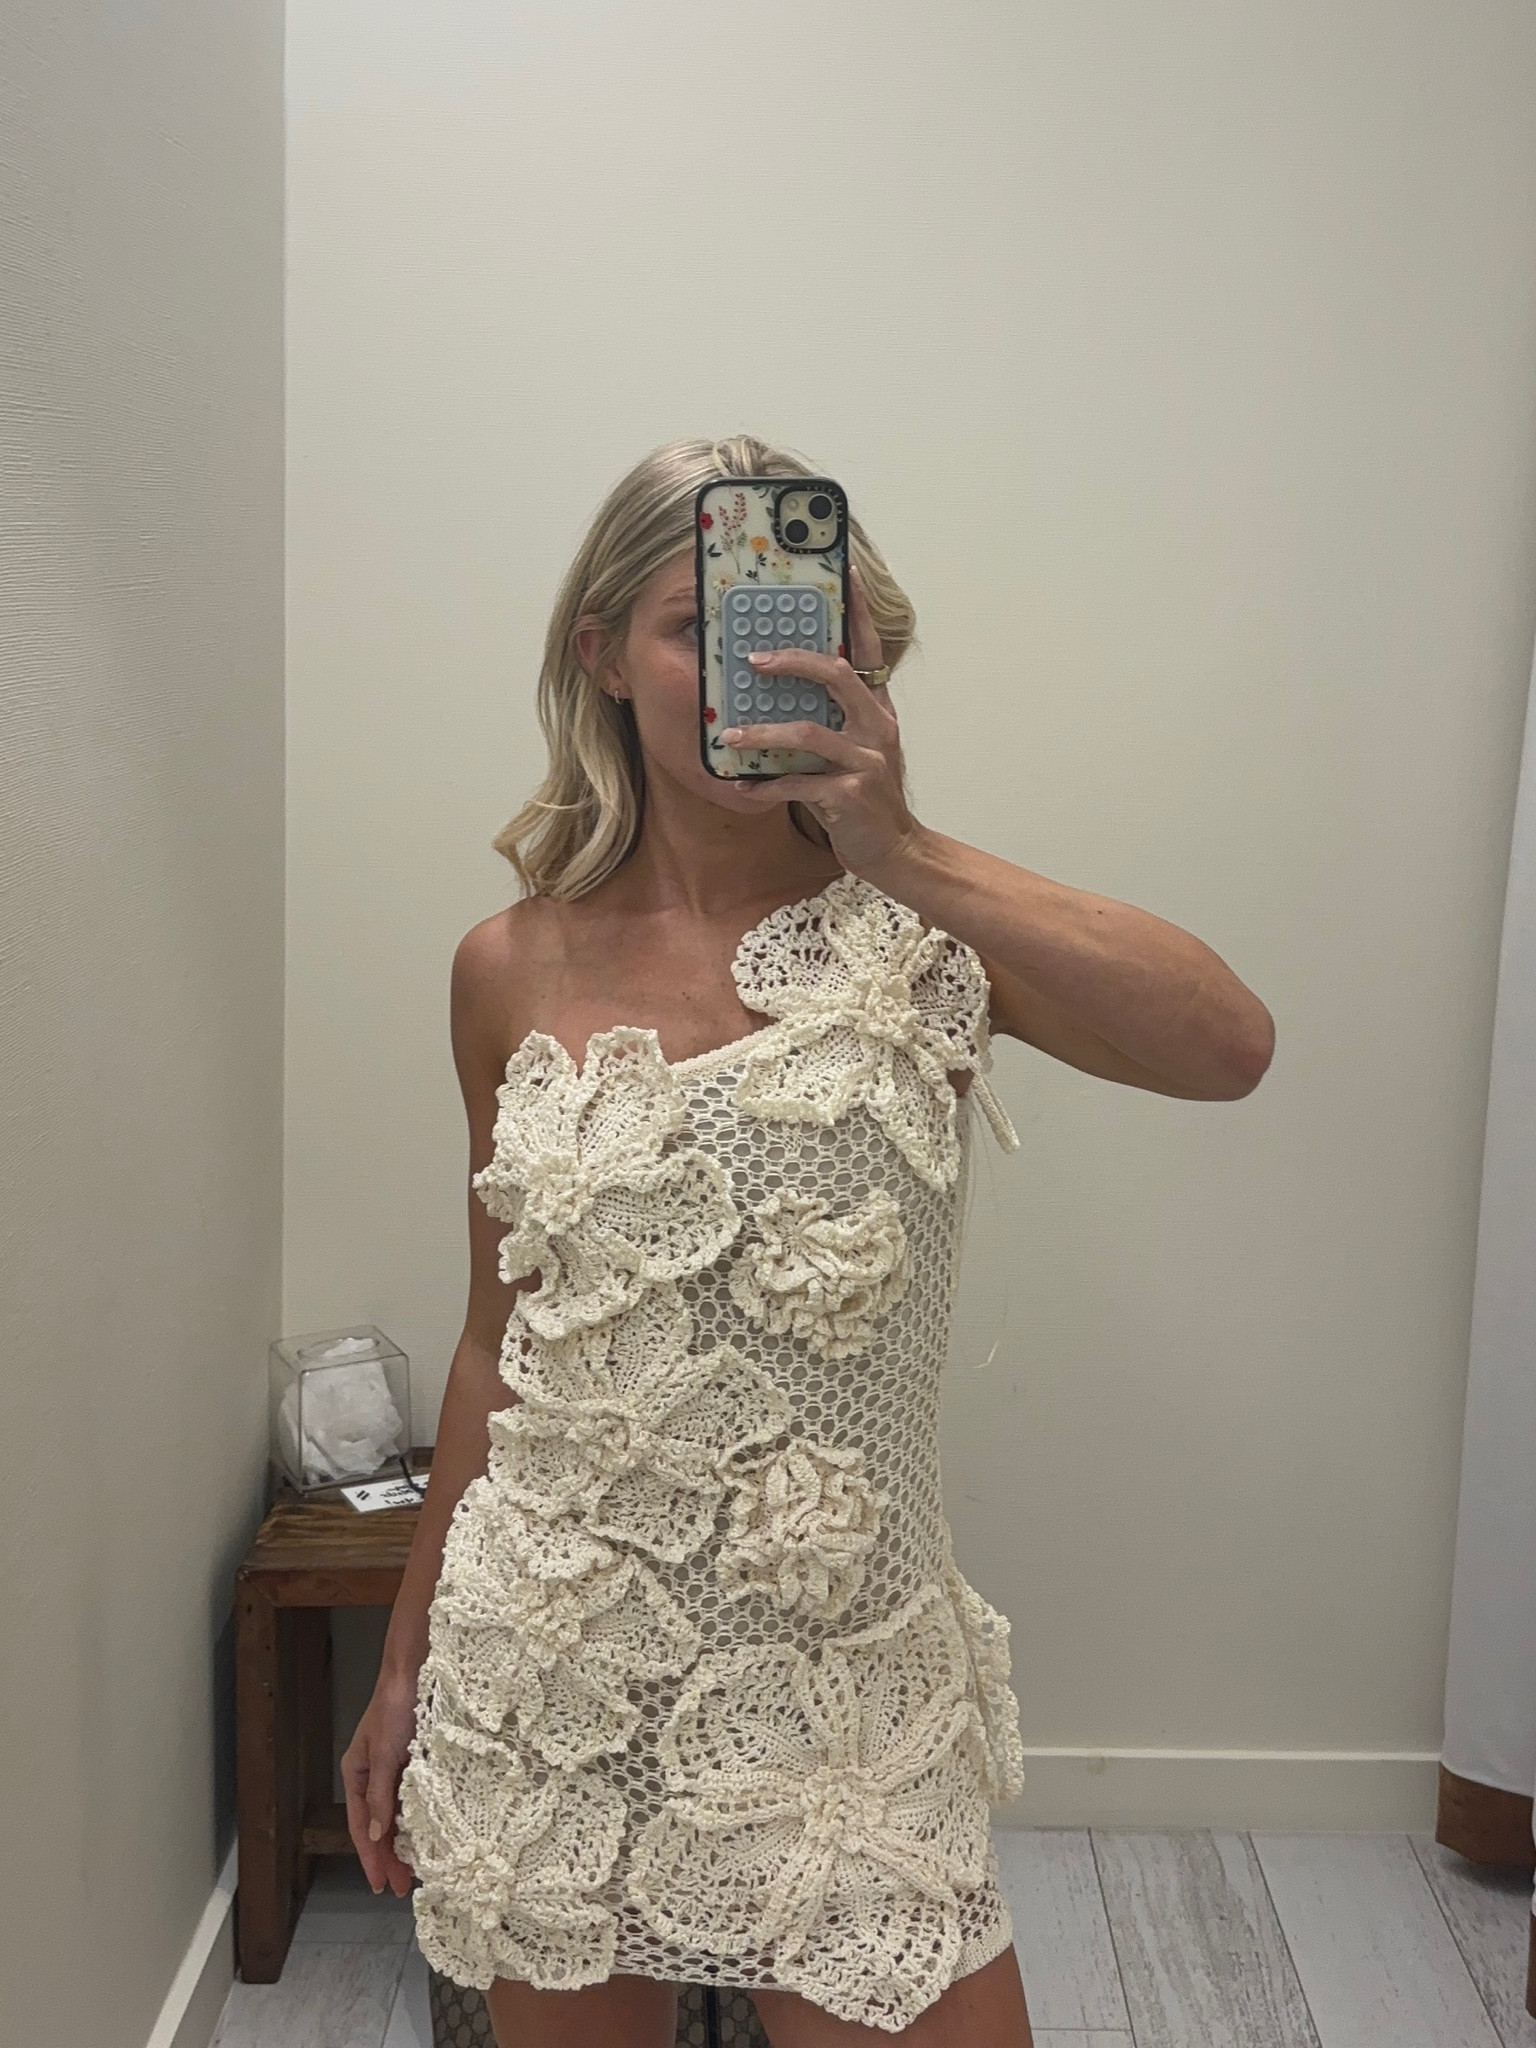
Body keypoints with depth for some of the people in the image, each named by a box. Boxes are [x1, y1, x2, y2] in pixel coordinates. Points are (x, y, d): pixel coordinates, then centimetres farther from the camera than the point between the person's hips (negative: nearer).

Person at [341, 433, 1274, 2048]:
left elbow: (1228, 1047, -26)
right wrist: (404, 1667, 14)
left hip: (845, 1689, -2)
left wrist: (906, 851, -26)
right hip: (547, 1694, 2)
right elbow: (499, 1343, 9)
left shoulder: (920, 931, -6)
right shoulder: (514, 969, 1)